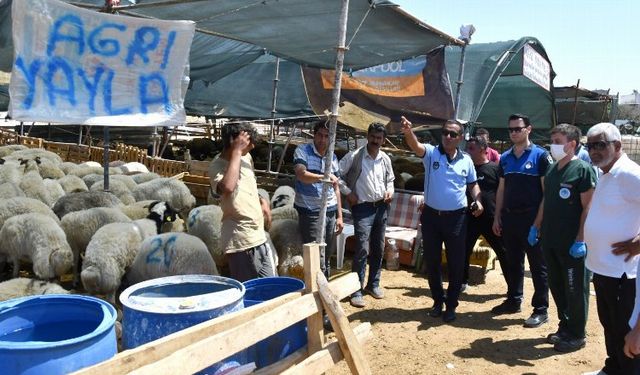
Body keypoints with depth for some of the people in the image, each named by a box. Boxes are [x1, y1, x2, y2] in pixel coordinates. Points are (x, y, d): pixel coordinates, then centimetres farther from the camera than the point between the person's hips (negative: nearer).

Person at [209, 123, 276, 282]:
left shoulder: (246, 158, 9)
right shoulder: (217, 165, -13)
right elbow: (227, 187, -36)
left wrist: (262, 200, 7)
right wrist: (236, 151, -27)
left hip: (259, 236, 8)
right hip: (241, 242, -7)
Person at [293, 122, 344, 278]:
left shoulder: (333, 157, 13)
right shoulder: (303, 151, -4)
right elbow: (301, 174, -22)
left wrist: (339, 216, 12)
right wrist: (323, 177, -38)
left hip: (331, 213, 6)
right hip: (311, 213, -6)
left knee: (327, 258, 12)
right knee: (317, 261, -8)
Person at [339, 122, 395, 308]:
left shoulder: (385, 159, 7)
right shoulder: (354, 156, -9)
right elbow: (337, 175, -6)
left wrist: (390, 191, 2)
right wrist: (348, 192, -9)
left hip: (381, 207, 6)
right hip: (363, 208, -5)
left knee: (378, 248, 12)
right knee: (363, 249, -11)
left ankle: (373, 284, 28)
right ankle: (356, 290, -1)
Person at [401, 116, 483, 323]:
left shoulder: (466, 160, 3)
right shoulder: (431, 153, -6)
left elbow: (473, 184, 15)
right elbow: (416, 146, -28)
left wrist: (478, 201, -4)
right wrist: (408, 132, -49)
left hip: (456, 217, 1)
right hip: (431, 215, -1)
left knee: (456, 263, 6)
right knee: (431, 261, 10)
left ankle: (451, 305, 23)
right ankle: (438, 301, 30)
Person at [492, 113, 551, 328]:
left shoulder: (540, 156, -8)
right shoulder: (505, 158, 10)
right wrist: (497, 217, 10)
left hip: (532, 218, -6)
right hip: (509, 217, 6)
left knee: (538, 266, 3)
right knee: (513, 262, 15)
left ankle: (541, 310, 11)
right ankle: (513, 301, 28)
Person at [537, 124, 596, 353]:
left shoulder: (583, 169, -11)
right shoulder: (552, 169, 11)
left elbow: (588, 207, -14)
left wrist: (581, 240, -18)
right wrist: (536, 226, 16)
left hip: (571, 243, -7)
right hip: (550, 240, 7)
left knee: (575, 289, 5)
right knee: (556, 286, 15)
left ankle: (576, 336, 19)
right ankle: (564, 327, 31)